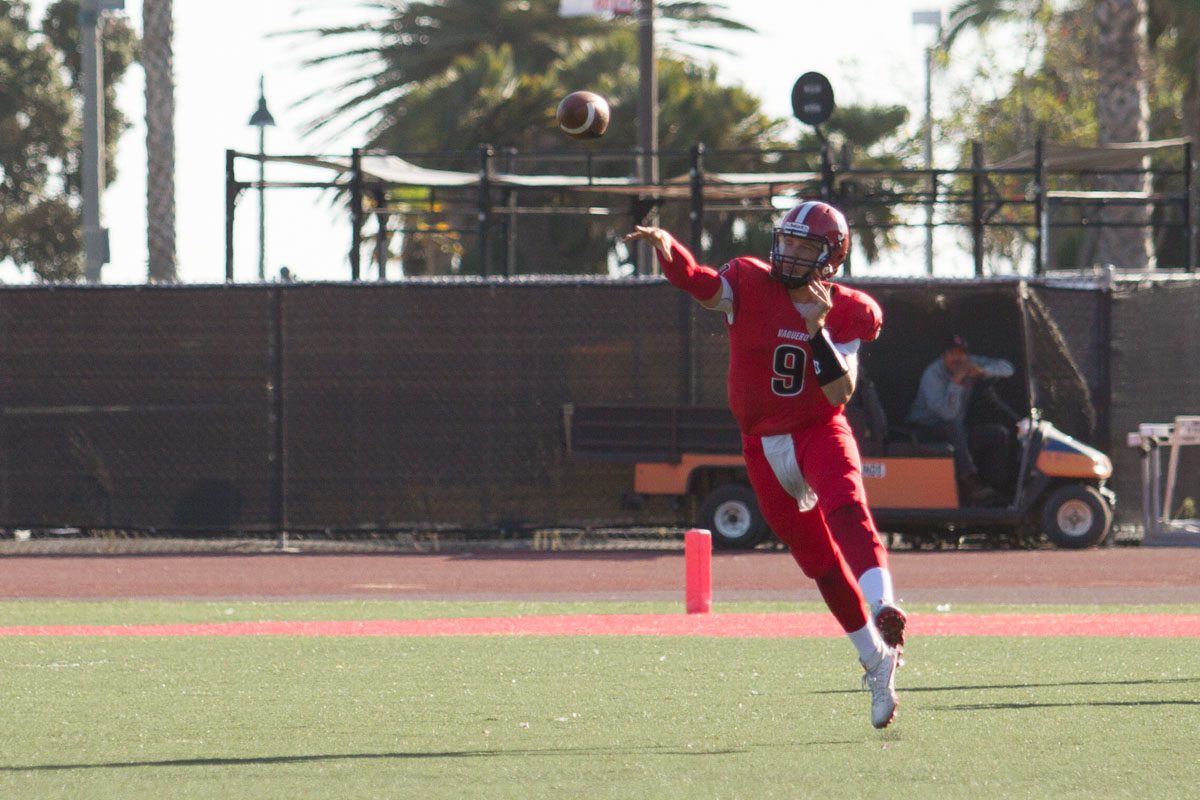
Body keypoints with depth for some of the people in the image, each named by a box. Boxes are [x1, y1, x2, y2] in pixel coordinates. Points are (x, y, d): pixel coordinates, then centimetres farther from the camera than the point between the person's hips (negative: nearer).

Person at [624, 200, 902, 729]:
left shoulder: (846, 313, -3)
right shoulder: (750, 285, -3)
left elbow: (839, 395, -12)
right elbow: (697, 282, -23)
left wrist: (817, 331, -22)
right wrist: (665, 248, -44)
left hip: (820, 433, -2)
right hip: (765, 444, 2)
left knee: (846, 511, -32)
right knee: (819, 562, 6)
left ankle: (884, 611, -51)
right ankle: (876, 662, 18)